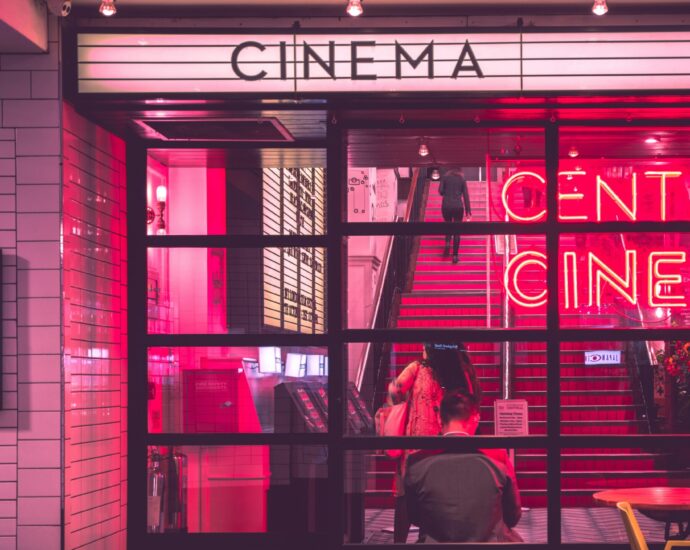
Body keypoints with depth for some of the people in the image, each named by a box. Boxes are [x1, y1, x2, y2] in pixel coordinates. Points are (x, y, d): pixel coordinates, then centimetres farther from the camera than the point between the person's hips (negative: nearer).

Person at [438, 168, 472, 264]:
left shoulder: (445, 177, 7)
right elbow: (466, 195, 4)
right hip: (458, 206, 0)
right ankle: (455, 255, 2)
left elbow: (440, 191, -3)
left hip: (446, 206, 0)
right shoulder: (462, 179, 8)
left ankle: (447, 242, -7)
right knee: (457, 231, 6)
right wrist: (468, 210, 4)